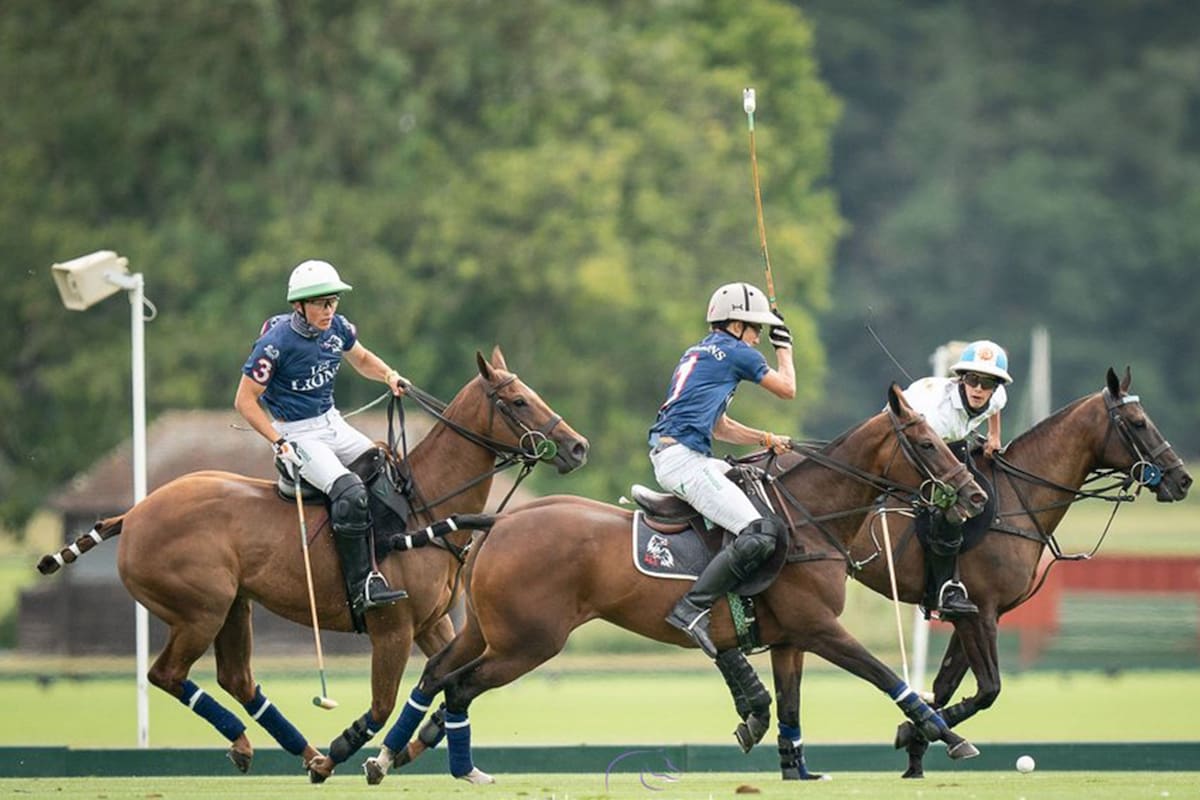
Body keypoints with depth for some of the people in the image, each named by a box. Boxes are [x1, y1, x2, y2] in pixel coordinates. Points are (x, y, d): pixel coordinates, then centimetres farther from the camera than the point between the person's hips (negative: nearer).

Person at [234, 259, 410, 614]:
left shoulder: (338, 329, -1)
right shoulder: (276, 344, -20)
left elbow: (362, 359, 21)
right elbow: (245, 401, -14)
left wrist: (389, 375, 0)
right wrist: (280, 444, -21)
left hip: (333, 424, 8)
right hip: (299, 435, -8)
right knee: (350, 491, -27)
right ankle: (362, 588, -26)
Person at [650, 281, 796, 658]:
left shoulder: (696, 353, 27)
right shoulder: (736, 352, -1)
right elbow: (787, 389, 12)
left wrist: (766, 439, 23)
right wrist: (783, 346, 28)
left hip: (668, 455, 10)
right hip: (683, 457, -10)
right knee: (759, 535, -20)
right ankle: (693, 607, -28)